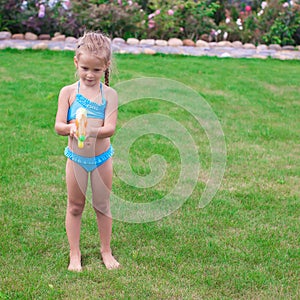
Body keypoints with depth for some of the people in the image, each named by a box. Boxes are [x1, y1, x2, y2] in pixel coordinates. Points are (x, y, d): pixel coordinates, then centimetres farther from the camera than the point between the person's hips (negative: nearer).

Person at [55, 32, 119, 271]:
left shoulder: (109, 94, -7)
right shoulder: (68, 92, -7)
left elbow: (110, 128, -18)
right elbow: (58, 126, -13)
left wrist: (93, 131, -38)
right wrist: (71, 128, -35)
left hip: (102, 157, 0)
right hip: (76, 157, 0)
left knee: (103, 206, 13)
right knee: (75, 206, 11)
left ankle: (106, 251, 30)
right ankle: (75, 254, 25)